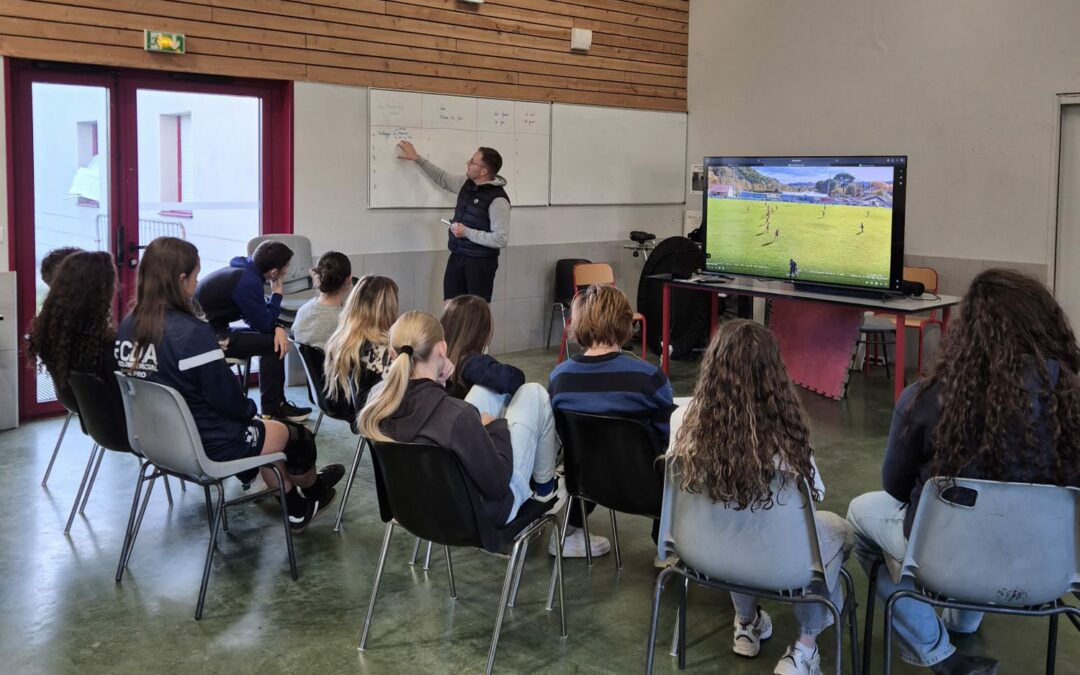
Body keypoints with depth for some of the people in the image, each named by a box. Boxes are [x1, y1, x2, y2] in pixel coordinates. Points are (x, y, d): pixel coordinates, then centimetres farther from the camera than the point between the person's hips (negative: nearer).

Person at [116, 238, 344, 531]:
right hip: (206, 445, -7)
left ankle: (297, 507, 39)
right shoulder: (193, 333, -27)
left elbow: (165, 384, 7)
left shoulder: (128, 326, -5)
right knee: (294, 435, 18)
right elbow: (226, 399, -20)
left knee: (259, 429, 28)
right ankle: (311, 488, 49)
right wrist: (250, 409, 1)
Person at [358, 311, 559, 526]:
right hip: (480, 513, -6)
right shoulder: (457, 416, -37)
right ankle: (545, 485, 29)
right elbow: (498, 484, -24)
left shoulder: (377, 406, -17)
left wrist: (436, 383, -9)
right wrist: (496, 426, -9)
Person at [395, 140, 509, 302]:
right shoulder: (467, 184, 4)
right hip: (457, 257, 8)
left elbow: (501, 239, -23)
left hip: (480, 262, -8)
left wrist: (467, 233, -21)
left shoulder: (497, 199, -20)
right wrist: (417, 158, 21)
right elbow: (442, 178, 23)